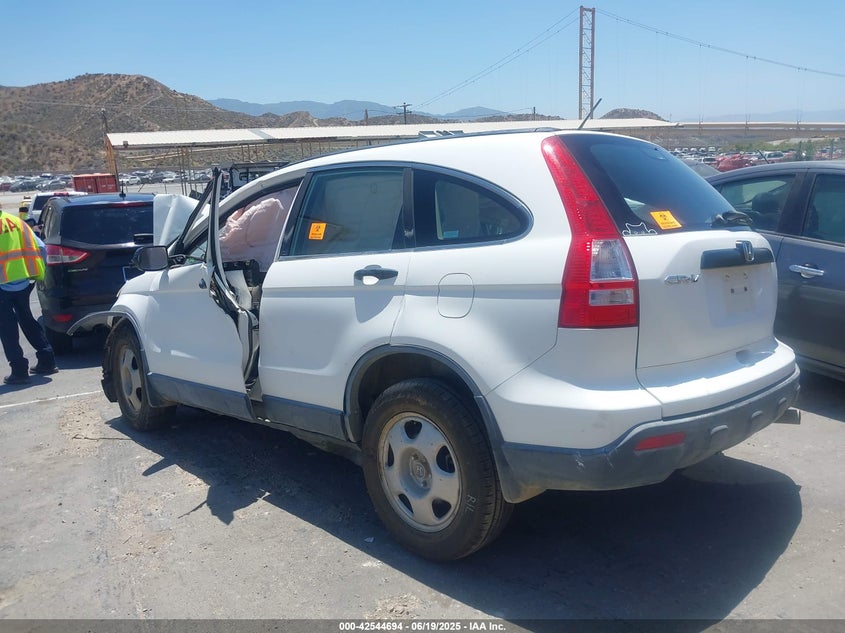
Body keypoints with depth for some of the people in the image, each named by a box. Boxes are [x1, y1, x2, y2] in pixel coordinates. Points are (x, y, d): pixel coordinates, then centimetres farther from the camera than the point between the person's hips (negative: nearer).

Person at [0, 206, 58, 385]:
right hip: (23, 282, 6)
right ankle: (47, 361, 21)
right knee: (28, 322, 20)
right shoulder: (16, 221, 8)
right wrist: (38, 272, 13)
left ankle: (19, 370, 3)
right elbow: (39, 246, 7)